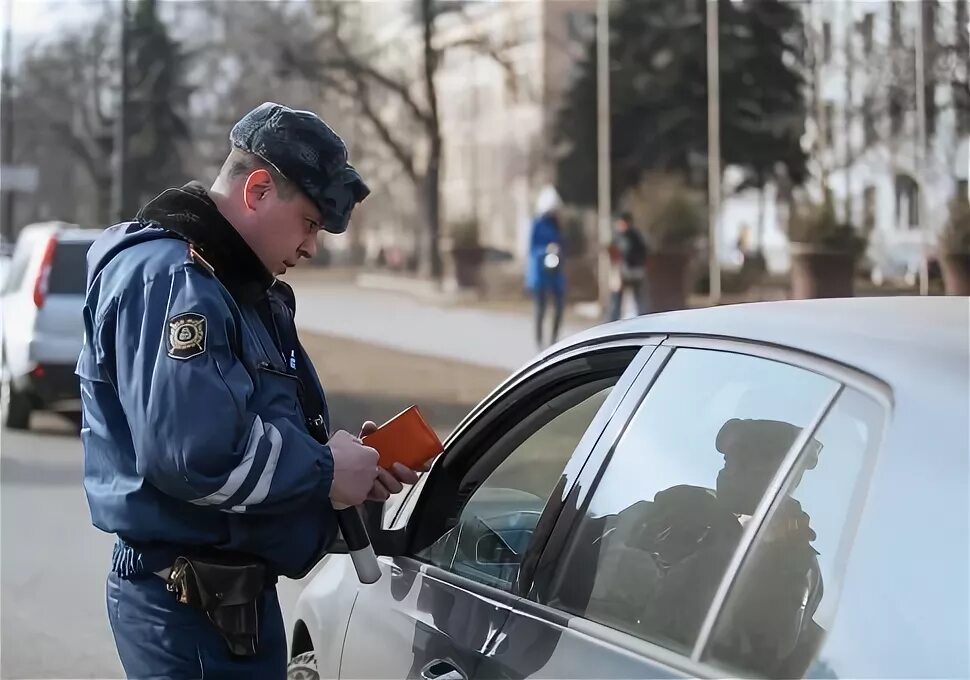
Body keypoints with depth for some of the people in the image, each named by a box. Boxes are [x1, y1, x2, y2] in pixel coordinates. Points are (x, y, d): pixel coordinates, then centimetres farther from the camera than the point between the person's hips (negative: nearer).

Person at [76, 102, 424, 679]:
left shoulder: (244, 286, 16)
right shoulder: (167, 278, -18)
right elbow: (192, 449, -31)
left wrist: (351, 462, 3)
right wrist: (324, 471, -18)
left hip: (233, 592, 10)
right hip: (190, 607, -10)